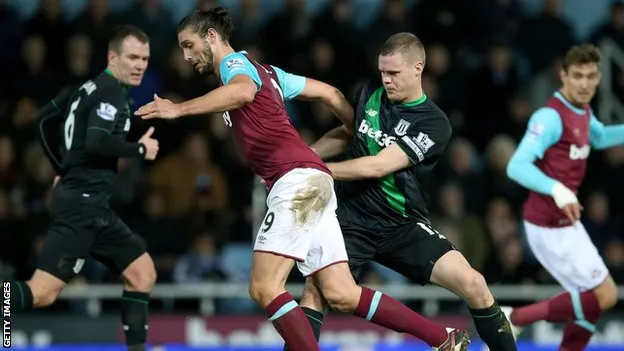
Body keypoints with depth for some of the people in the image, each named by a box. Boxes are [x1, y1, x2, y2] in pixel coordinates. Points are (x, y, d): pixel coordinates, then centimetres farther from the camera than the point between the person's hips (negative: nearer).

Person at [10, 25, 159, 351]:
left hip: (87, 204, 10)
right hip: (83, 204, -10)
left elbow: (45, 119, 25)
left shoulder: (91, 87, 16)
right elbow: (97, 141, -25)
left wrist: (62, 169, 29)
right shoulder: (111, 92, -10)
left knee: (142, 272, 14)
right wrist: (141, 149, -9)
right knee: (42, 292, -17)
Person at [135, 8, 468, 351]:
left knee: (264, 288, -15)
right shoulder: (264, 71, 26)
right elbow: (329, 93, 28)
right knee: (342, 295, 4)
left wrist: (180, 109, -30)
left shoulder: (236, 62, -1)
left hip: (298, 180, -9)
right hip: (309, 184, 9)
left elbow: (243, 92, -27)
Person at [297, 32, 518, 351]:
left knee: (472, 284, -16)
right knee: (314, 290, -20)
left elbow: (377, 167, -19)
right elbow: (345, 134, 24)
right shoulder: (370, 94, 3)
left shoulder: (433, 124, -13)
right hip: (352, 218, 2)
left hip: (403, 226, -2)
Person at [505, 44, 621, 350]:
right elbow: (517, 166, -32)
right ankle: (515, 318, -3)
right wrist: (557, 190, -46)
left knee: (593, 301, 13)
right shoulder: (551, 116, -21)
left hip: (565, 223, 9)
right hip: (549, 227, -9)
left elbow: (598, 137, 32)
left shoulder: (582, 111, 8)